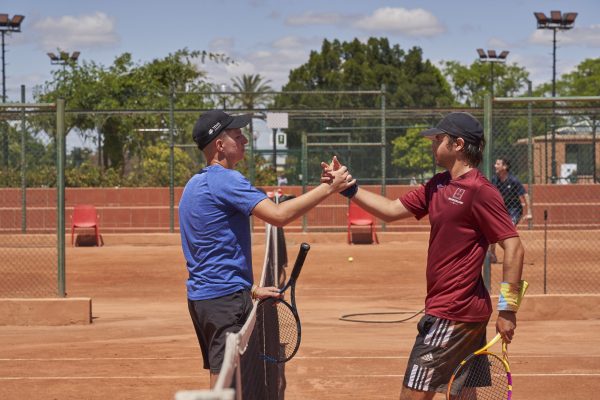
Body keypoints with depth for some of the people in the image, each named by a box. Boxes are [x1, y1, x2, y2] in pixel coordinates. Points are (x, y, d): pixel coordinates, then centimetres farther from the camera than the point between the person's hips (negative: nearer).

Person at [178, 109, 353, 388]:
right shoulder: (225, 180, -14)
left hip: (200, 297, 10)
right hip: (225, 298, -10)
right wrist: (329, 187, -19)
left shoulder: (195, 184, 18)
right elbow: (279, 214, -25)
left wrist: (250, 290, 19)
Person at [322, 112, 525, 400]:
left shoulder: (480, 192, -15)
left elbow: (514, 247, -18)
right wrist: (348, 188, 8)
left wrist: (507, 308, -20)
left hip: (452, 314, -9)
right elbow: (392, 210, 16)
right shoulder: (438, 185, 13)